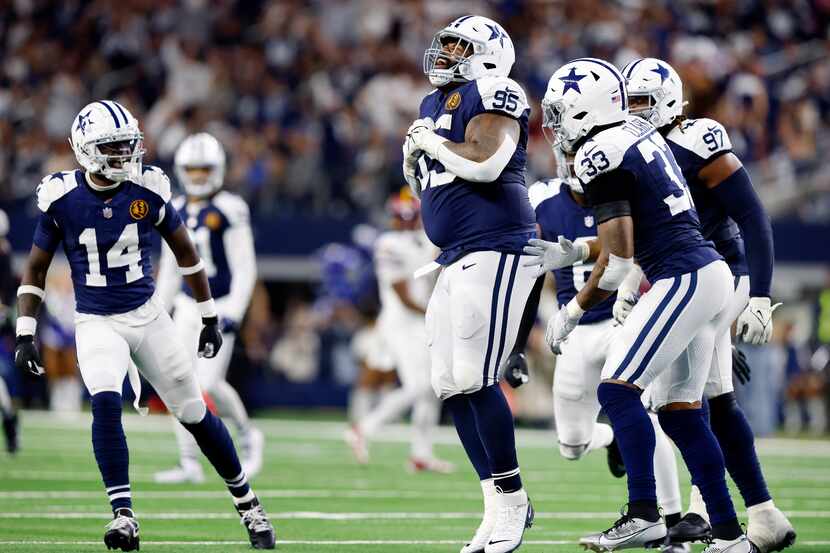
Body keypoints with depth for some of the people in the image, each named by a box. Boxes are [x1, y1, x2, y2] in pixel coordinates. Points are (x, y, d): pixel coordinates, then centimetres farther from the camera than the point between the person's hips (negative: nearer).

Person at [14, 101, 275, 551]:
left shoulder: (148, 191, -7)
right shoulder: (62, 198, -9)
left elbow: (185, 252, 9)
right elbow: (35, 269, 3)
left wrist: (210, 317, 12)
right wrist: (25, 334, -4)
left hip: (147, 316, 1)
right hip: (96, 323, -1)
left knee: (195, 413, 5)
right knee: (106, 402, -27)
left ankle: (247, 503, 24)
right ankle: (123, 515, -22)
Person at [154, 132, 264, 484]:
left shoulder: (228, 211, -11)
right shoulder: (176, 212, 9)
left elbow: (245, 269, -11)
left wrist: (233, 315, -17)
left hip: (220, 307, -6)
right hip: (187, 307, 6)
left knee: (209, 385, -12)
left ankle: (247, 435, 17)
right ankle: (190, 464, 5)